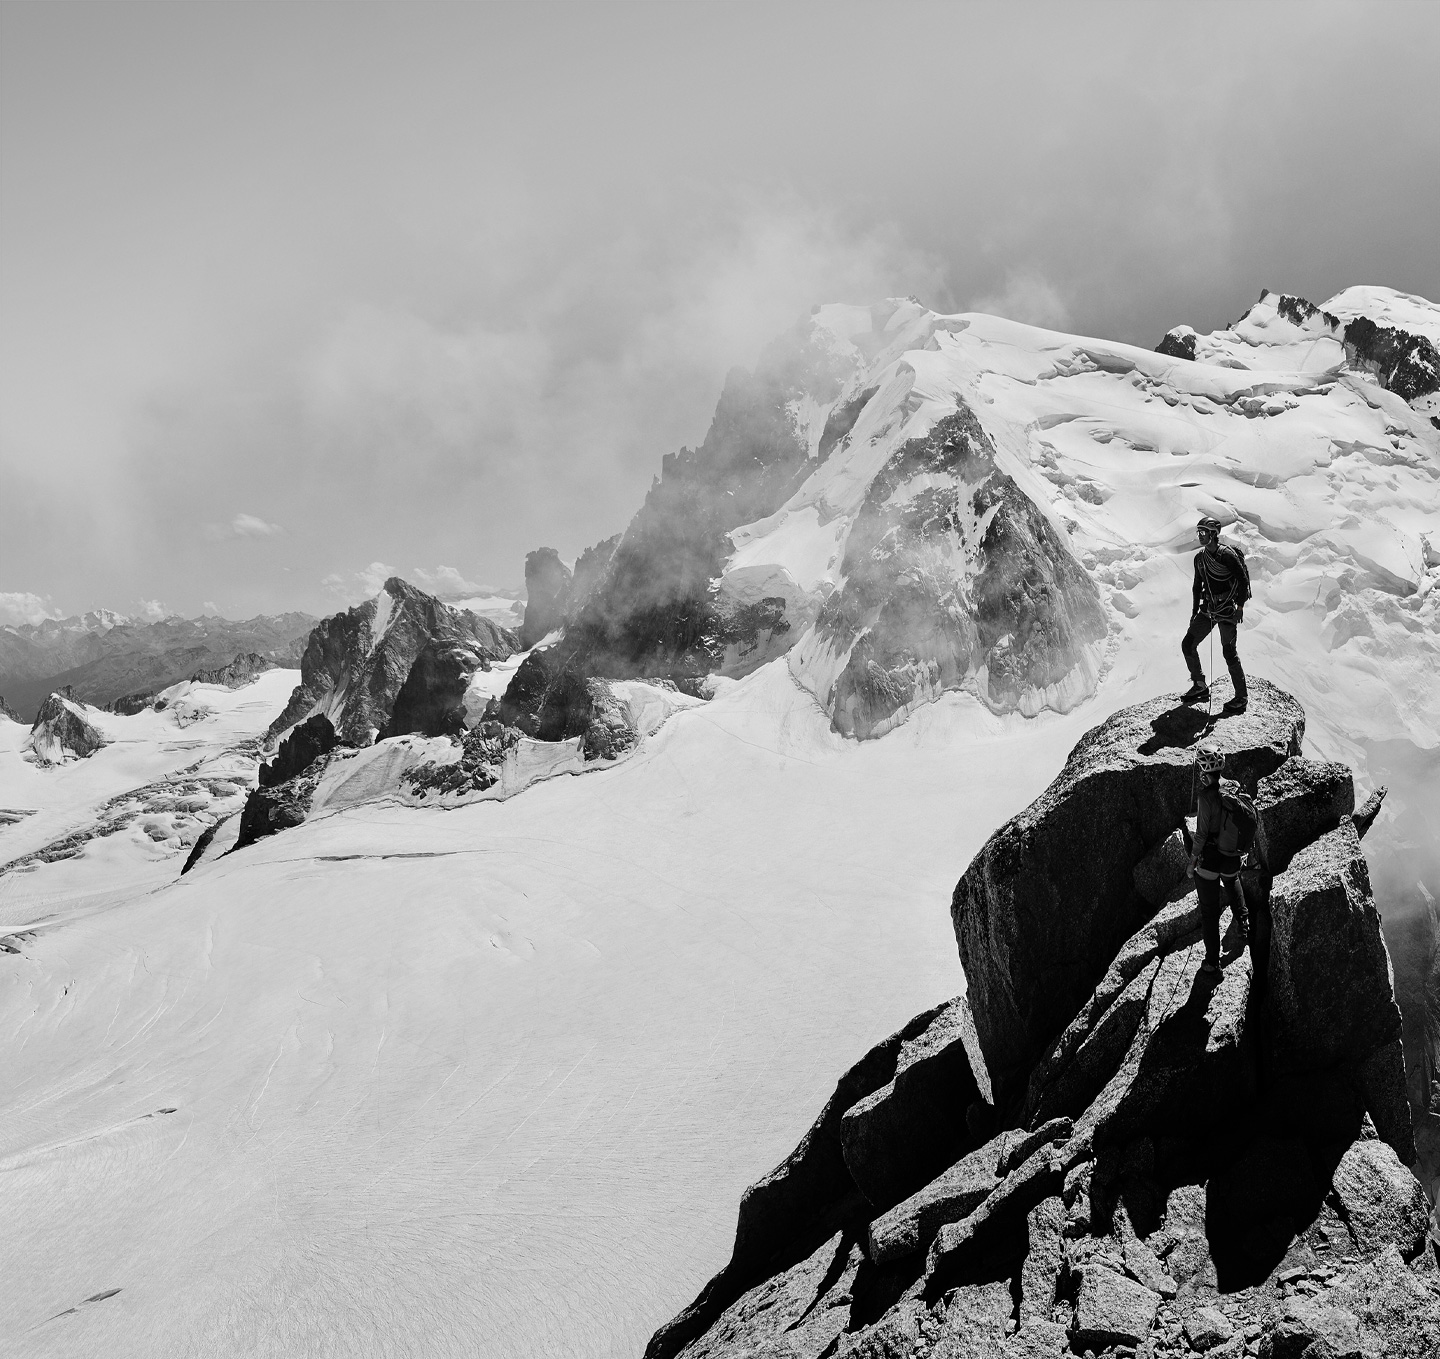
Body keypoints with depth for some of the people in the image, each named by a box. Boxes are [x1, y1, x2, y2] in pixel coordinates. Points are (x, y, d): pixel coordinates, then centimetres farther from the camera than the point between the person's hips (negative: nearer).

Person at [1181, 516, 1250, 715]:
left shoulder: (1227, 555, -14)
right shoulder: (1199, 558, 9)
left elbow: (1243, 581, -12)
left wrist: (1240, 607, -15)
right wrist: (1195, 610, 16)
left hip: (1227, 609, -8)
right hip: (1208, 609, 8)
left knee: (1228, 652, -8)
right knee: (1188, 645, 4)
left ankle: (1241, 698, 1)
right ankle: (1200, 687, 19)